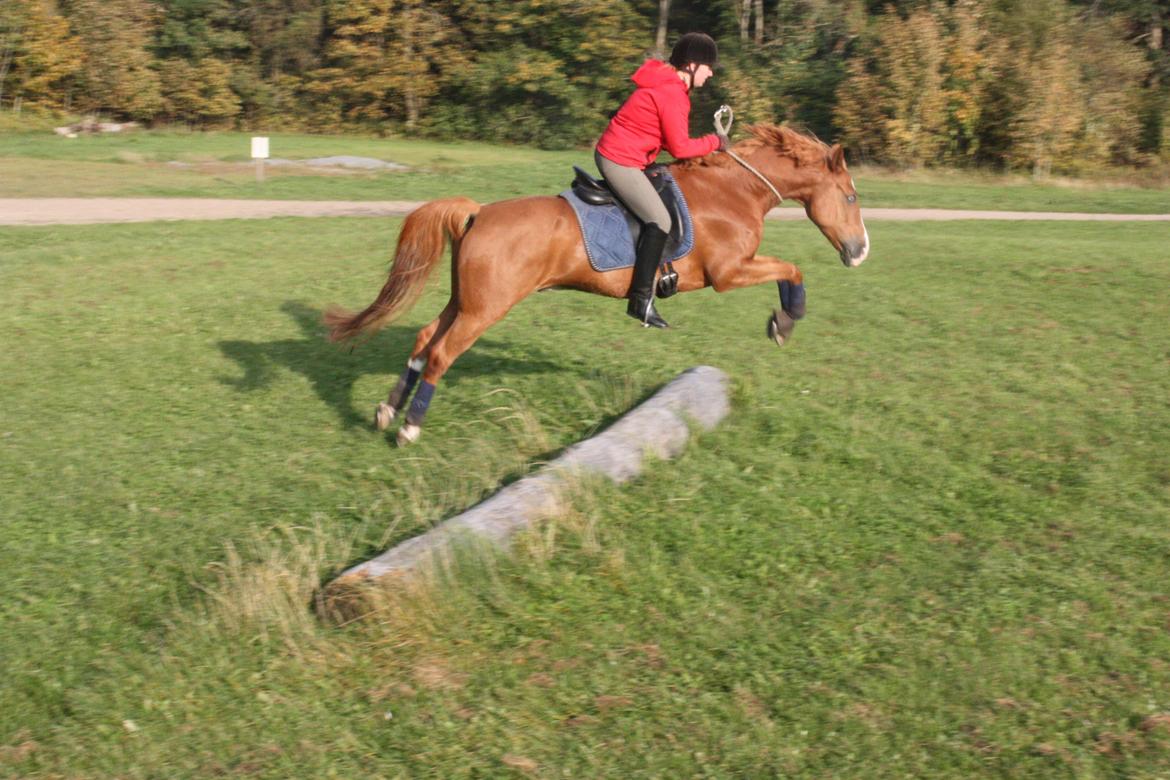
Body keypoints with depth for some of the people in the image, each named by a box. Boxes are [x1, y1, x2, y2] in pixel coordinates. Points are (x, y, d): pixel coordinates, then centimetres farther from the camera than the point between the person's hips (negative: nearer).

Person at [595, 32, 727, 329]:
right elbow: (680, 148, -18)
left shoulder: (668, 85, 13)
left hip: (610, 152, 11)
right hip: (621, 161, -11)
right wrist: (713, 142, -3)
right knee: (660, 221, -15)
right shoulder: (672, 94, -19)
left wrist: (703, 147, 7)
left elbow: (668, 137, 17)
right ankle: (641, 299, -13)